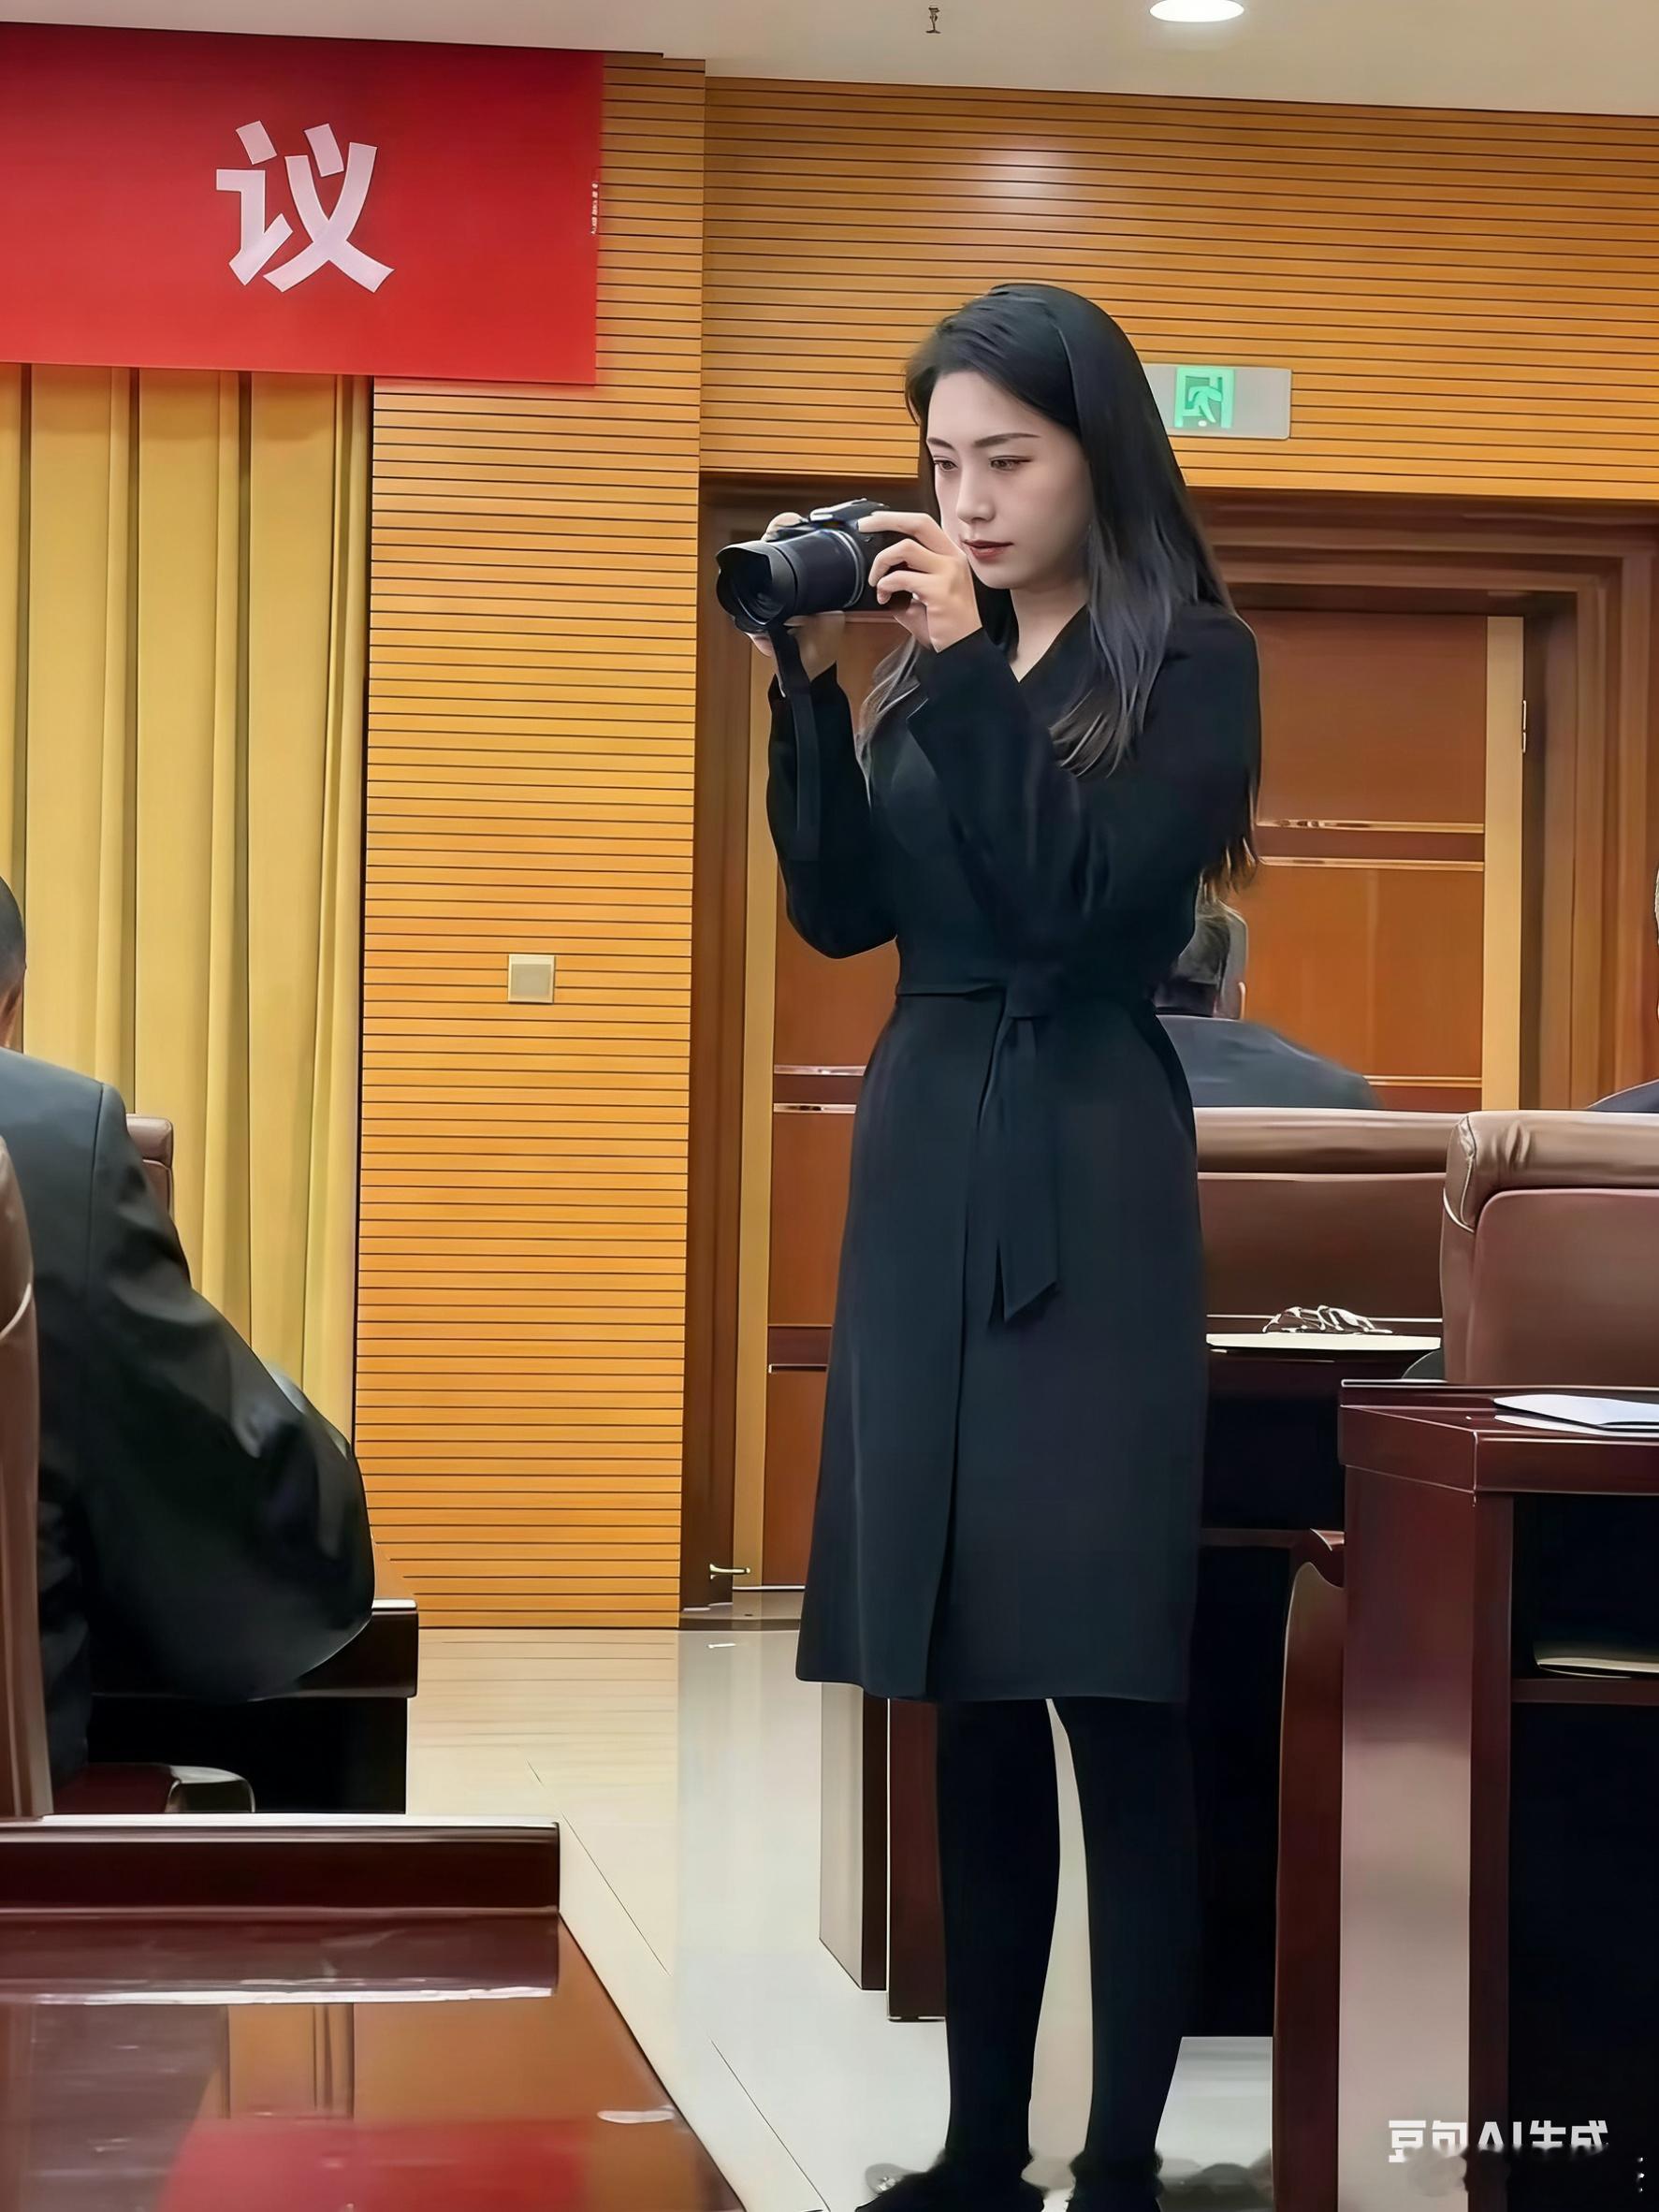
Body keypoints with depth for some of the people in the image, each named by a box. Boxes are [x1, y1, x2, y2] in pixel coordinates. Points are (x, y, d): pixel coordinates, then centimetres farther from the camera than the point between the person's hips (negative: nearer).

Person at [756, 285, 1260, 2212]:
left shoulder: (1189, 658, -2)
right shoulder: (933, 658, 13)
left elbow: (1086, 895, -14)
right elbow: (841, 910, 6)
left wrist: (967, 669, -15)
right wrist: (812, 680, -5)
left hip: (1088, 1180, -6)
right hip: (921, 1162, 6)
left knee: (1111, 1692, -6)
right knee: (965, 1696, 8)